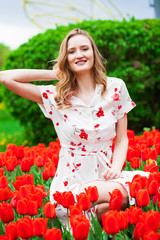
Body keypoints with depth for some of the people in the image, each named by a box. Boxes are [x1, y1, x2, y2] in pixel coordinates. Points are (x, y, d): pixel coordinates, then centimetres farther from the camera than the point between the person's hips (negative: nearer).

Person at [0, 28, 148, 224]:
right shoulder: (54, 96, 0)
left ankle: (101, 213, -5)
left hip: (104, 177, 3)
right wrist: (54, 74, -1)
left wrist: (116, 169, -11)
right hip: (70, 182, -3)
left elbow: (122, 138, 8)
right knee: (121, 194, -32)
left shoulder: (115, 88, 5)